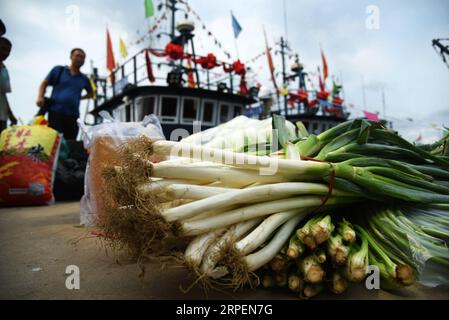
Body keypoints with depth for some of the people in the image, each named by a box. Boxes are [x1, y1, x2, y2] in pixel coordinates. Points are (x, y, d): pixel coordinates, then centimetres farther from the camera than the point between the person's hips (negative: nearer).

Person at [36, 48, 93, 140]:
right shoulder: (58, 70, 10)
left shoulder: (84, 78, 16)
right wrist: (40, 97, -5)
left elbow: (90, 94, 30)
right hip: (55, 112, -3)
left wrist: (80, 97, 15)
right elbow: (44, 84, 11)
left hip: (72, 116, 3)